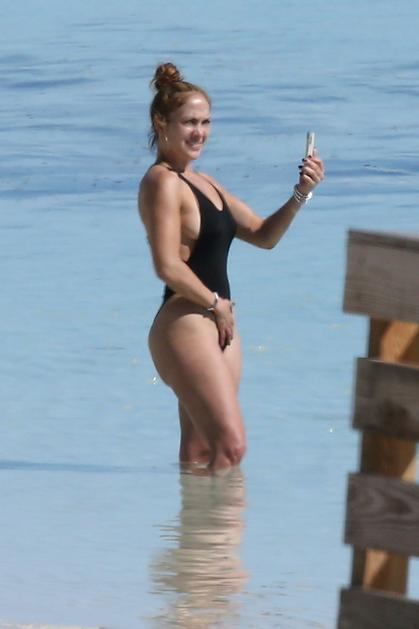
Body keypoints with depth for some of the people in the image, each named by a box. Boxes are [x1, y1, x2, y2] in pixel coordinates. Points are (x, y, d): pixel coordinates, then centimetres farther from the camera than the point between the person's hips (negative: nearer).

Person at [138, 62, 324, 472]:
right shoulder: (163, 182, -11)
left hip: (217, 326, 9)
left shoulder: (204, 183, 18)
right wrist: (216, 303, -9)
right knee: (231, 446, -15)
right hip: (186, 324, -9)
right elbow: (168, 266, -20)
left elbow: (262, 235, 19)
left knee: (201, 453, 9)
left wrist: (300, 194, 4)